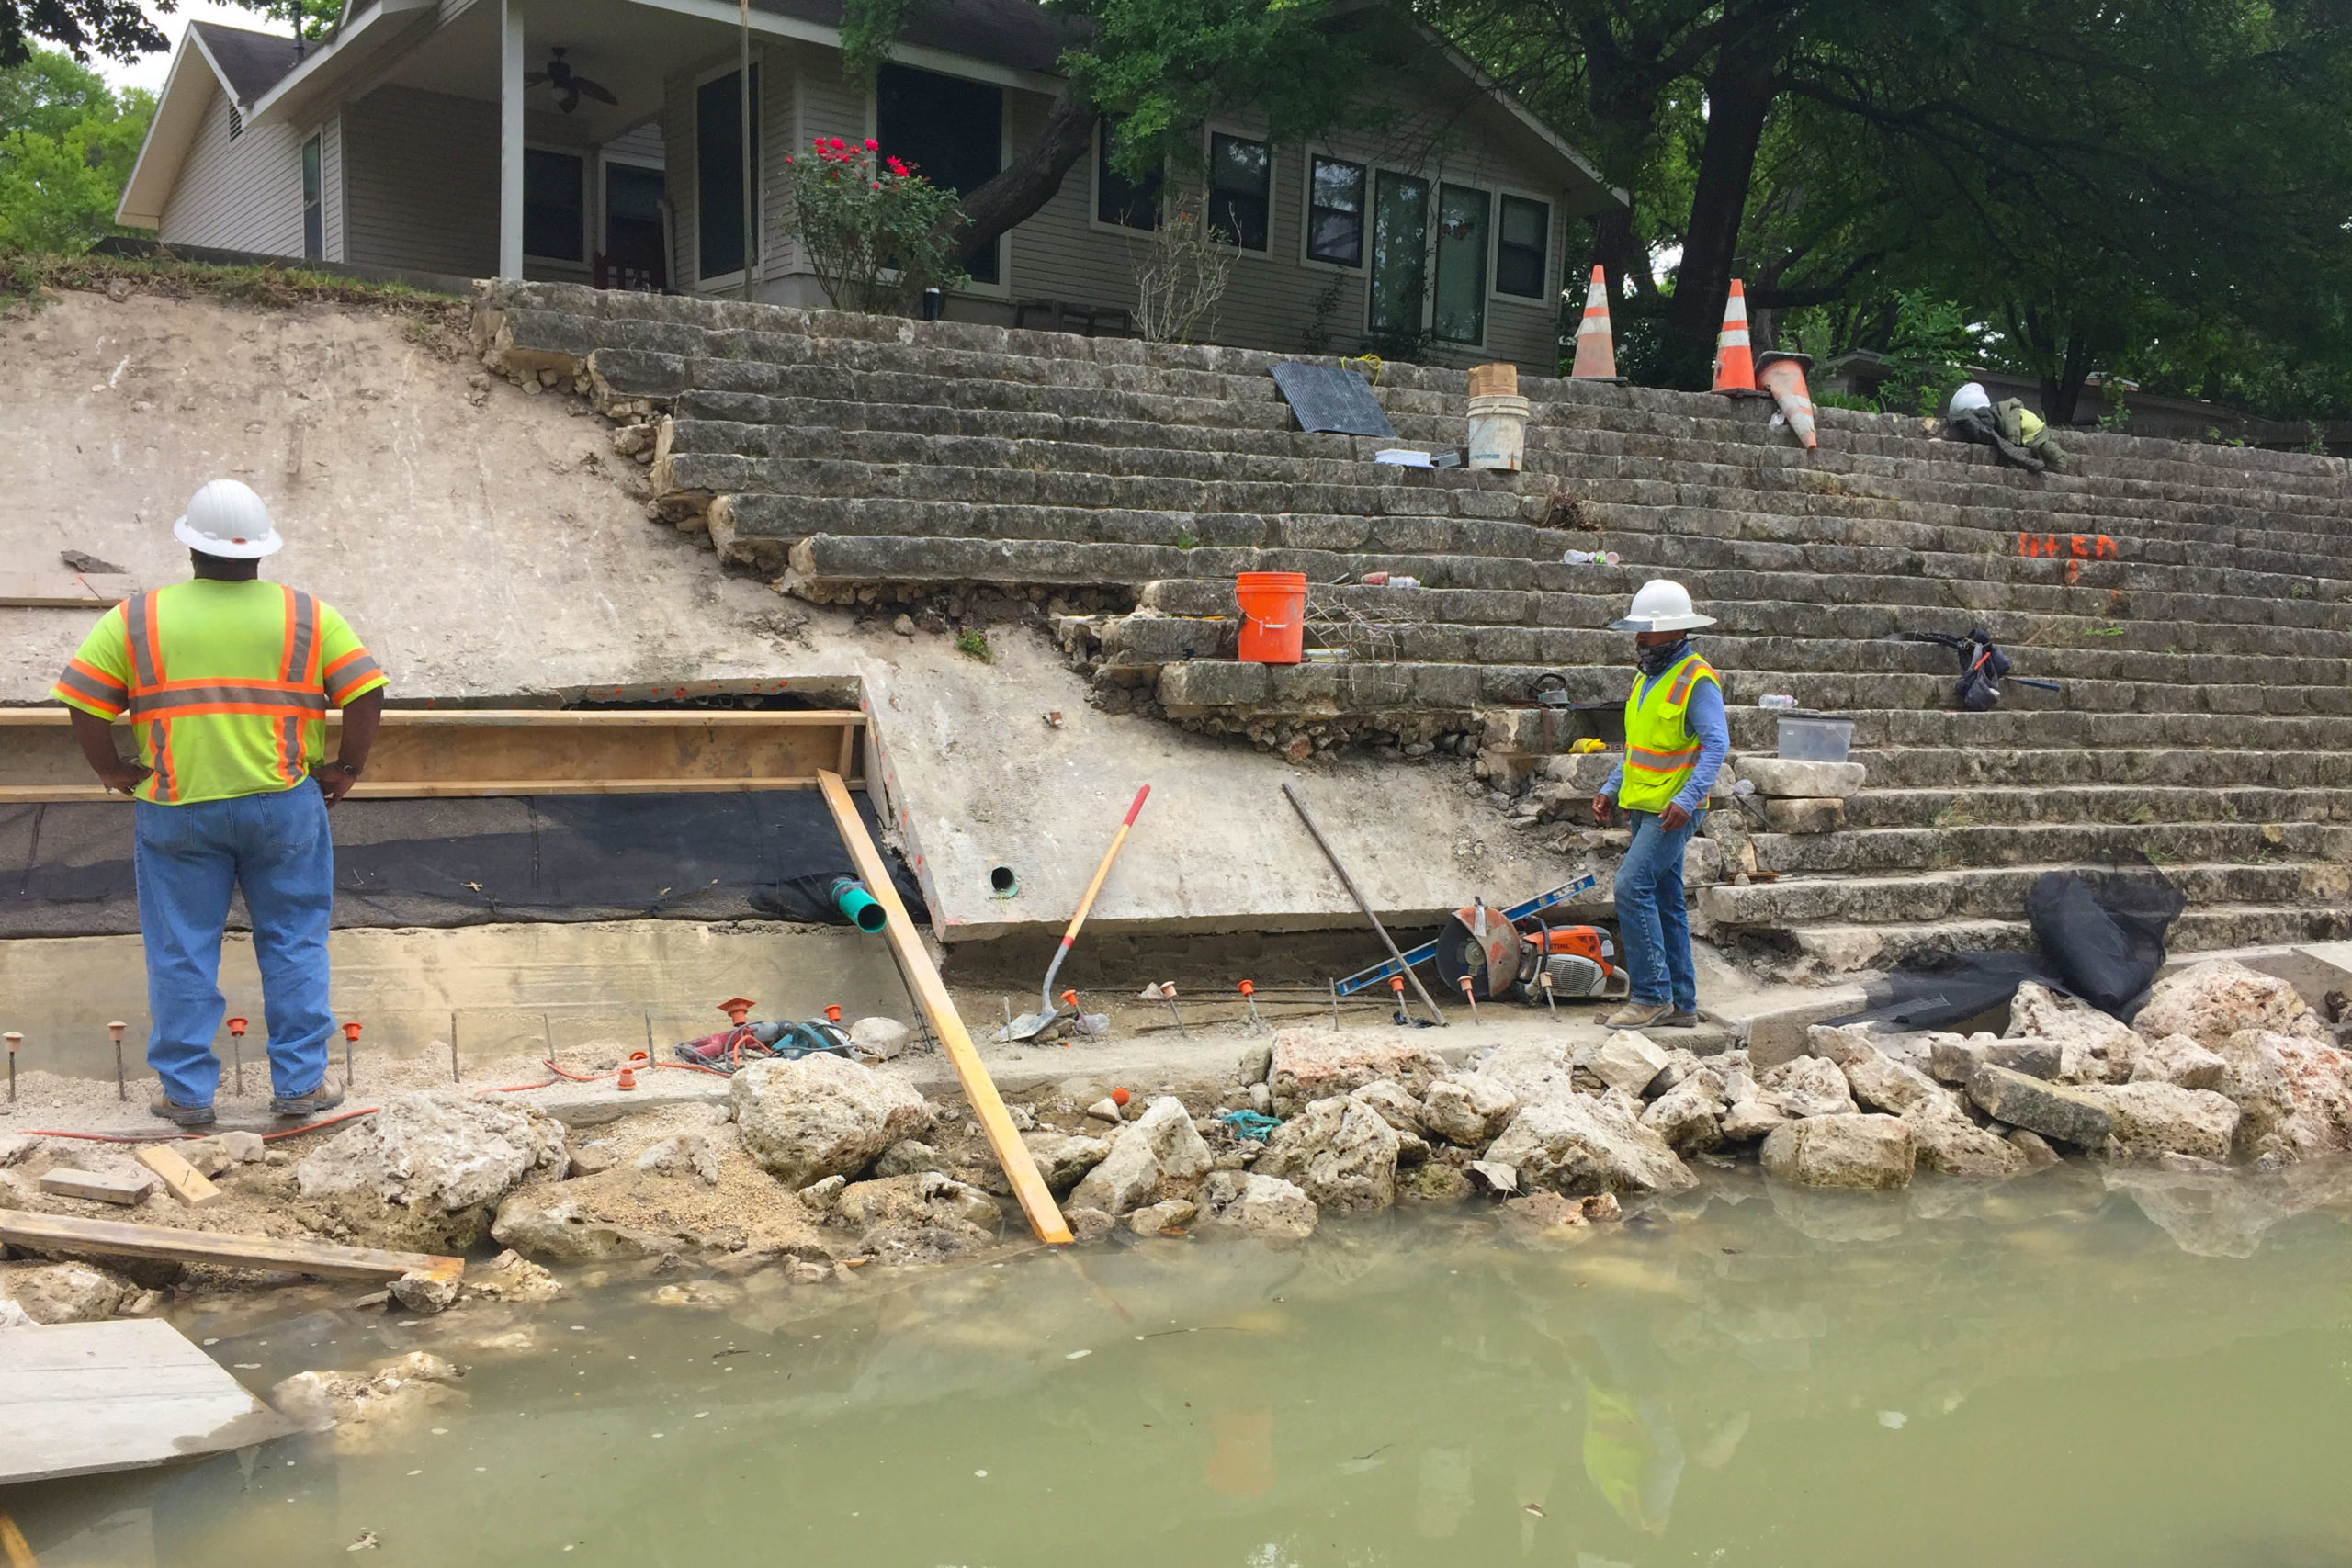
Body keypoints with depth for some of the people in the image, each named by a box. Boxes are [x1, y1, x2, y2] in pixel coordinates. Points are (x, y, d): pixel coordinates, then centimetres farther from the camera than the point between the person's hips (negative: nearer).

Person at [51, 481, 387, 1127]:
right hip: (284, 807, 0)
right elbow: (366, 691, -6)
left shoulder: (136, 620, 0)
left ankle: (186, 1093, 18)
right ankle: (300, 1083, 14)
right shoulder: (308, 616, -1)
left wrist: (112, 769, 8)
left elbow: (82, 698, -3)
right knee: (293, 944, 11)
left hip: (176, 810, 0)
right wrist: (347, 766, 3)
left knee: (181, 953, 11)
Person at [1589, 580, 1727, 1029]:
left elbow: (1716, 743, -21)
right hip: (1645, 808, 9)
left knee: (1632, 885, -18)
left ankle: (1651, 995, -13)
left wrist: (1687, 798, -31)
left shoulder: (1697, 680, -12)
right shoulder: (1647, 679, 17)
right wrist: (1611, 789, 16)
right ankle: (1681, 1004, 16)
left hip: (1674, 811, -9)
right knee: (1665, 901, 10)